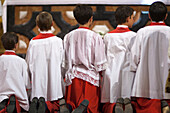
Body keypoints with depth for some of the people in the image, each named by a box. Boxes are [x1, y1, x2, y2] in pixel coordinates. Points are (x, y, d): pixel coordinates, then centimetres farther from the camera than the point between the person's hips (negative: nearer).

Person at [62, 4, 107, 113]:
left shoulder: (68, 37, 3)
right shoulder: (96, 37, -6)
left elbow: (65, 62, 8)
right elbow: (100, 64, -4)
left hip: (73, 78, 3)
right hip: (90, 77, -3)